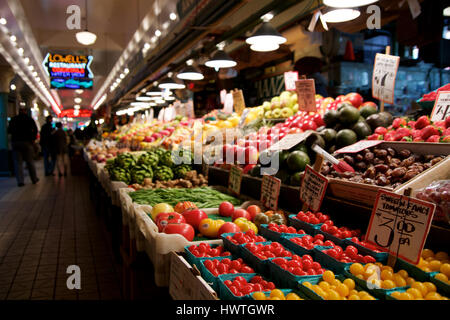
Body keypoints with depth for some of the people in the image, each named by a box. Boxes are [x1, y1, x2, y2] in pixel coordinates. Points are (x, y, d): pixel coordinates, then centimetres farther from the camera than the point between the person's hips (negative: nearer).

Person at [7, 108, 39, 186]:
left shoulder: (13, 119, 8)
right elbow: (35, 130, -4)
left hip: (15, 142, 1)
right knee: (30, 162, 9)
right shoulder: (30, 119, 5)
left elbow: (9, 131, 9)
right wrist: (32, 139, 2)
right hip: (27, 142, -1)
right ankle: (34, 179, 16)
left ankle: (20, 181, -7)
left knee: (18, 162, 1)